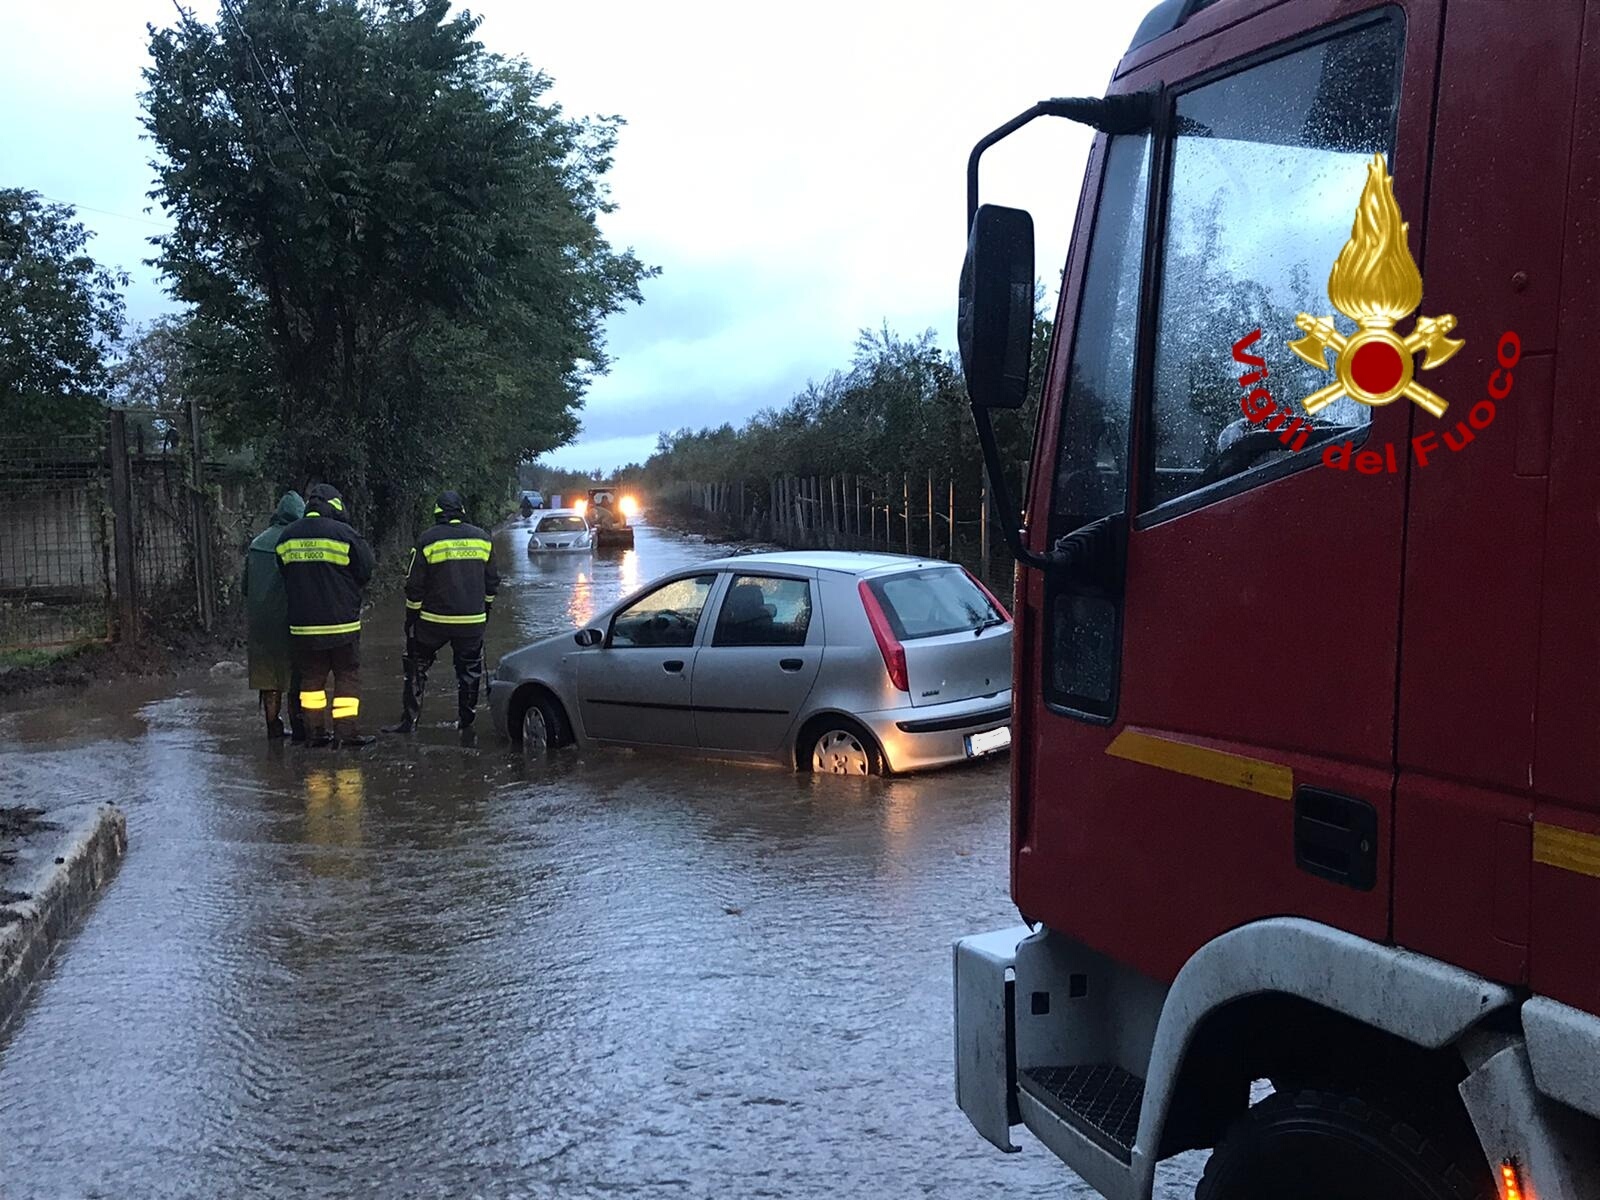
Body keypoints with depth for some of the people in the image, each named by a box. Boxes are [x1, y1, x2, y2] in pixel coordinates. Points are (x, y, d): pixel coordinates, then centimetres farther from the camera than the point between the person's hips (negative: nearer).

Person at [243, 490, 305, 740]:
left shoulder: (256, 543, 9)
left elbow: (245, 587, 12)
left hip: (259, 623, 5)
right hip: (287, 621, -5)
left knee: (268, 674, 10)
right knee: (296, 676, 3)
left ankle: (273, 727, 14)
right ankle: (298, 726, 3)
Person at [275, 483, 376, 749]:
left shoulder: (287, 537, 6)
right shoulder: (344, 534, -10)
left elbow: (285, 575, 13)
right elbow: (365, 571, -4)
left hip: (302, 624, 4)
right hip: (342, 623, -4)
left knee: (311, 677, 13)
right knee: (347, 676, 4)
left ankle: (317, 731, 13)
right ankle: (345, 732, -1)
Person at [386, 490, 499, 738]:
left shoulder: (427, 541, -6)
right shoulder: (482, 539, 4)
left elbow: (414, 586, -4)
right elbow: (492, 581, 11)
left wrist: (411, 616, 6)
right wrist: (486, 608, 24)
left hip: (434, 620, -2)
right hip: (472, 621, 2)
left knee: (416, 665, 13)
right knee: (469, 670, 12)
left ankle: (409, 719, 13)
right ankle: (466, 725, 13)